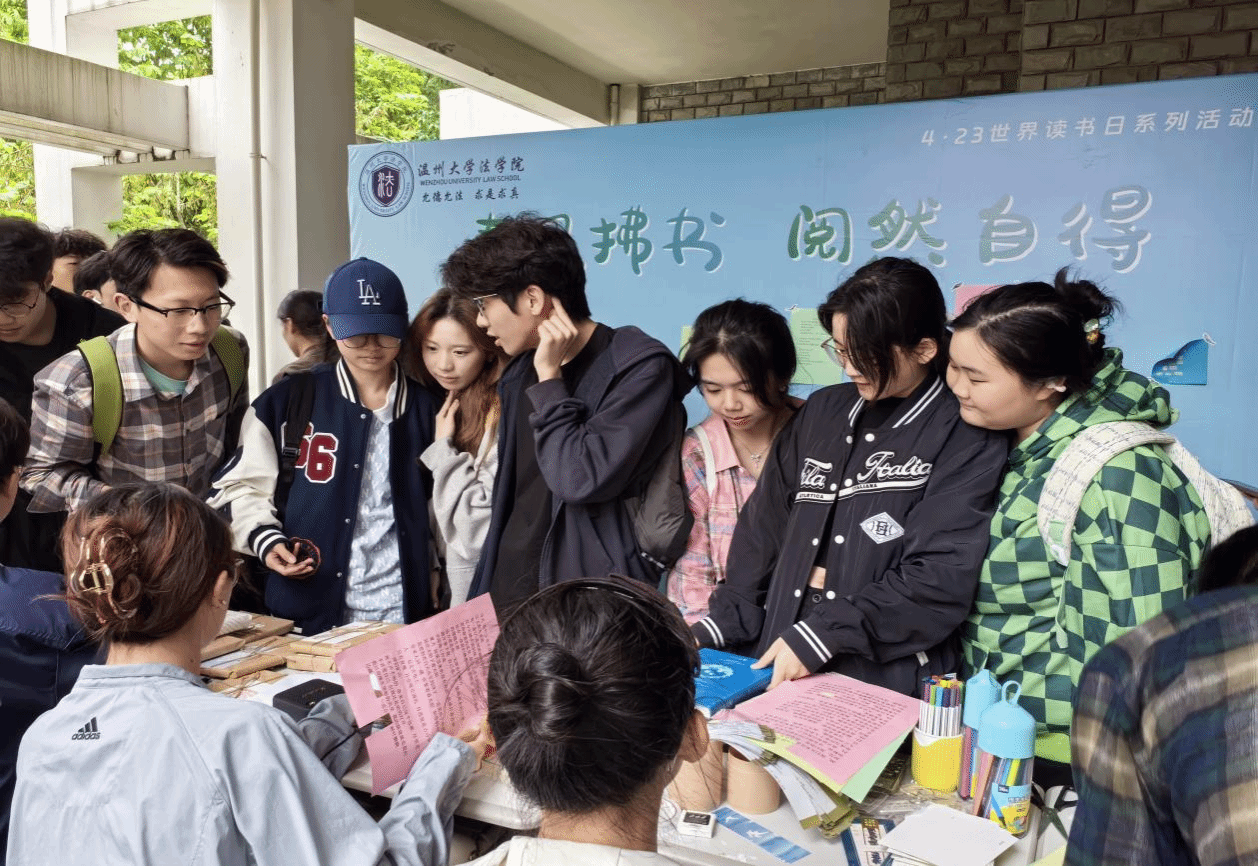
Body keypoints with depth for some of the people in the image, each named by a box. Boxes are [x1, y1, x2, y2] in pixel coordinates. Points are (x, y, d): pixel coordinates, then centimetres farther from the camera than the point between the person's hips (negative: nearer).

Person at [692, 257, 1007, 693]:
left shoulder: (966, 439, -4)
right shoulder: (823, 411, 12)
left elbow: (939, 580, -12)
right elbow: (765, 529, 11)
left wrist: (819, 638, -16)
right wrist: (715, 629, 3)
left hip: (886, 680, -3)